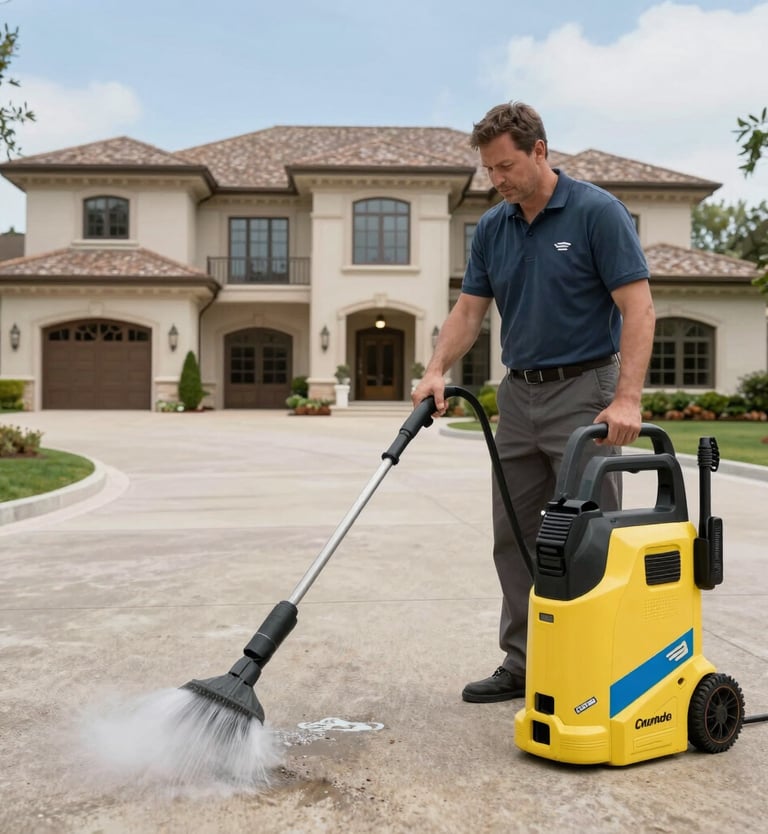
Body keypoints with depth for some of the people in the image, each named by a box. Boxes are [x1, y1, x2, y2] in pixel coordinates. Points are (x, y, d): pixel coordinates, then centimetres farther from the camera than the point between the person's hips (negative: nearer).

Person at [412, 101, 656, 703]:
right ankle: (524, 666, 21)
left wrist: (627, 399, -25)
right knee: (516, 539, 9)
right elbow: (469, 310, 7)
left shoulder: (598, 211, -11)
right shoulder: (492, 228, 8)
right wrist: (437, 372, -9)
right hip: (519, 394, 7)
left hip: (583, 390, -6)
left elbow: (638, 307, -16)